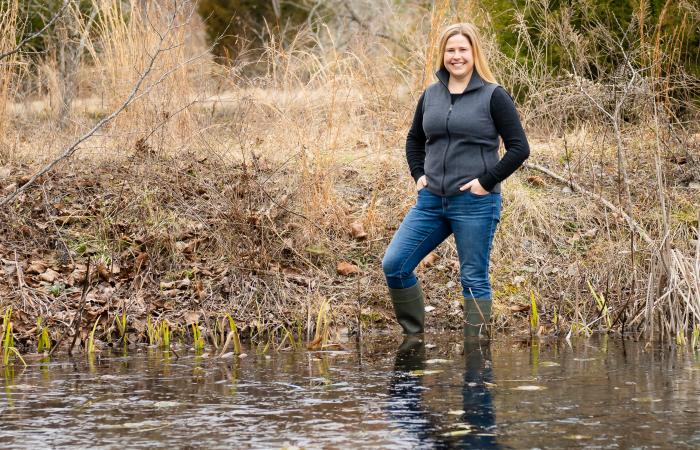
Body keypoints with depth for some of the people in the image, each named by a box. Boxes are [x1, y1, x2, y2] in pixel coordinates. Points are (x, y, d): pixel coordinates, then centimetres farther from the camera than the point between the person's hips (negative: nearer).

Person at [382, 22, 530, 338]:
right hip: (431, 201, 6)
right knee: (394, 265, 1)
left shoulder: (493, 96, -6)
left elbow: (519, 148, -7)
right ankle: (414, 336, 15)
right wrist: (418, 175, 11)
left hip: (475, 203, -6)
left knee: (474, 279, 1)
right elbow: (414, 139, 26)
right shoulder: (431, 95, 10)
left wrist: (487, 182, -12)